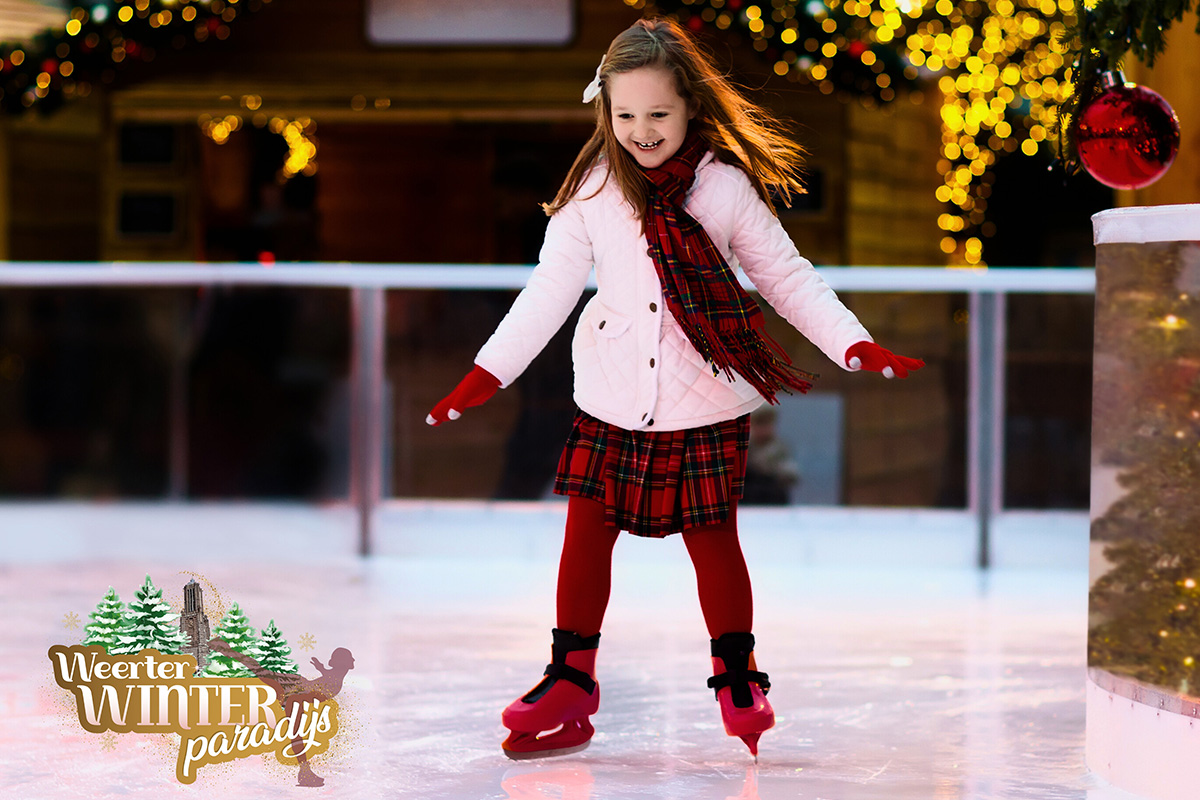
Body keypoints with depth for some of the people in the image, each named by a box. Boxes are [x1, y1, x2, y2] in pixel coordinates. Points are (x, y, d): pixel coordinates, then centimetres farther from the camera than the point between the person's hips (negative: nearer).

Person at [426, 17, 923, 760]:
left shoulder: (725, 186, -7)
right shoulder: (593, 188, -4)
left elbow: (785, 275, 0)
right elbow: (551, 287, -2)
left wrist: (857, 345, -8)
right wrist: (486, 374, -7)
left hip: (705, 405, -2)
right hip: (612, 400, 2)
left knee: (712, 538, 4)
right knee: (587, 532, 3)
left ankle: (739, 682, 21)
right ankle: (570, 682, 15)